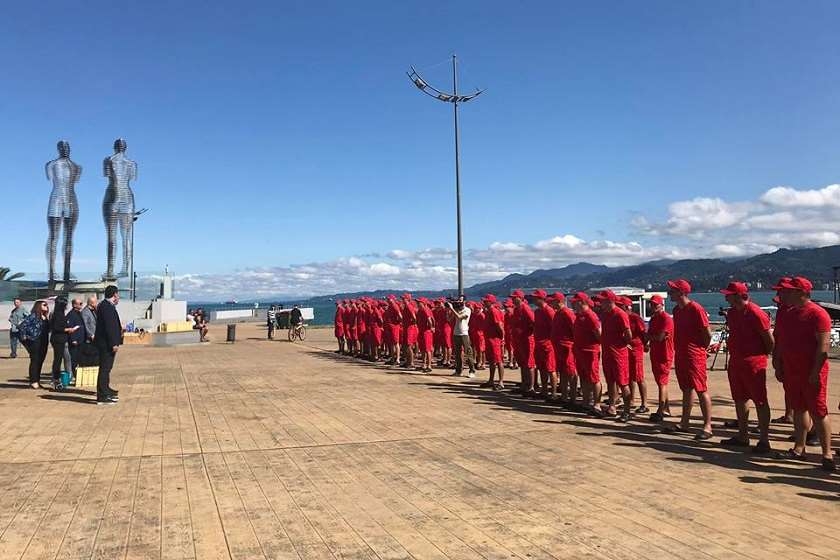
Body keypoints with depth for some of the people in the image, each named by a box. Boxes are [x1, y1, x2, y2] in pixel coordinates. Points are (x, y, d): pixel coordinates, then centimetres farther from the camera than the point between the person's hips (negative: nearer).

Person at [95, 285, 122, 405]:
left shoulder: (106, 305, 15)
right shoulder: (107, 306, -16)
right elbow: (109, 326, -21)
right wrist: (114, 343, -22)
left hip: (106, 343, 11)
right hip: (107, 343, -11)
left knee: (106, 368, 20)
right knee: (105, 368, -8)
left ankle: (105, 390, 33)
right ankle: (102, 396, -6)